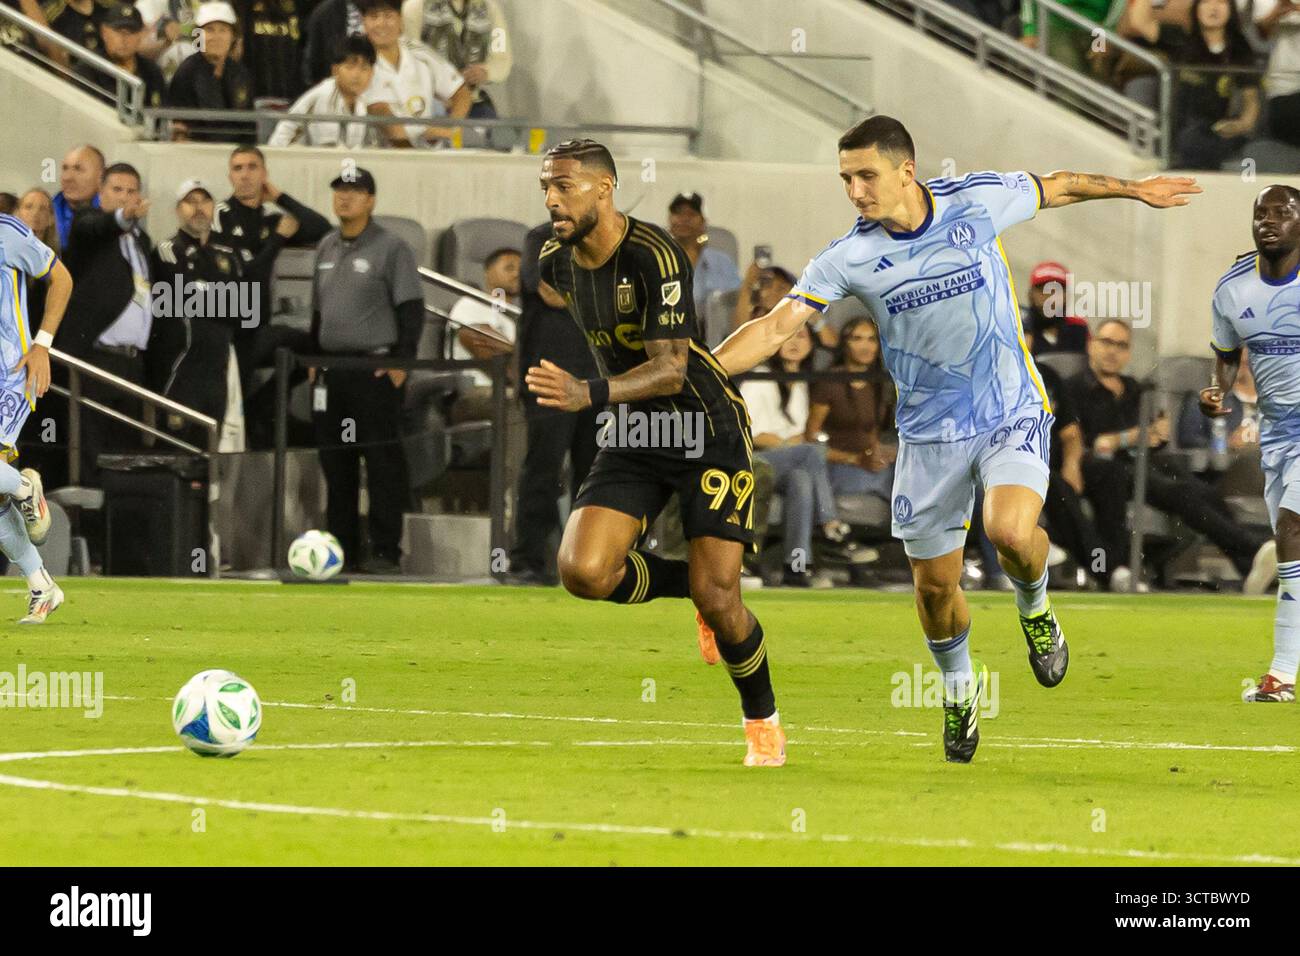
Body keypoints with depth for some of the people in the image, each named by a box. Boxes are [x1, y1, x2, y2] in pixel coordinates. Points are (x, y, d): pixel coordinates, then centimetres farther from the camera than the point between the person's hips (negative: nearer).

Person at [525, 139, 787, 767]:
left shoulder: (653, 256, -22)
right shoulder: (555, 262, 0)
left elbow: (670, 368, -30)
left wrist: (589, 395, -44)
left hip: (708, 429, -6)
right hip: (631, 435, 6)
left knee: (716, 596, -11)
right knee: (583, 572, -16)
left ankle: (763, 722, 16)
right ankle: (690, 585, 15)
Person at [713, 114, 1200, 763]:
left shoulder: (977, 202, -11)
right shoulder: (849, 257, -11)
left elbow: (1057, 188, 8)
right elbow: (775, 328, -14)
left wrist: (1134, 190, 20)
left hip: (1012, 414, -2)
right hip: (929, 434, 2)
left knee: (1011, 532, -27)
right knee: (934, 585, 5)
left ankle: (1035, 607, 8)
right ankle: (959, 684, 36)